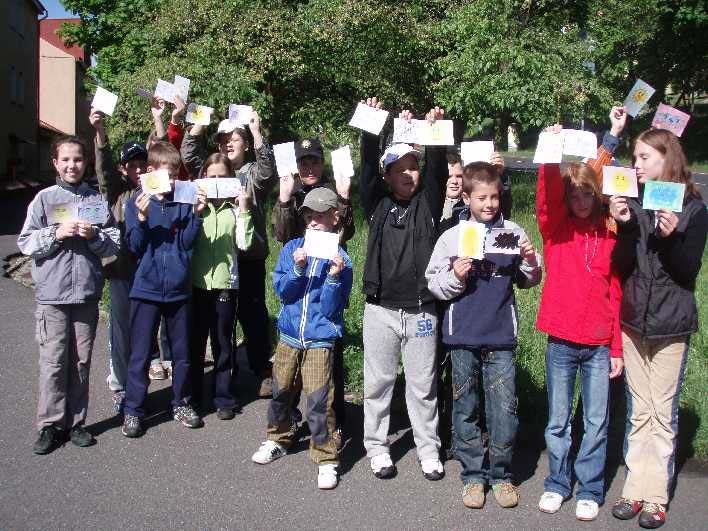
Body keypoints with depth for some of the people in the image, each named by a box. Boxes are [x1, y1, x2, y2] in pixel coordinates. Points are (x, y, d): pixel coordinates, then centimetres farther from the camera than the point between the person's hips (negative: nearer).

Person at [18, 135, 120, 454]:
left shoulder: (97, 199, 5)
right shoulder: (44, 198, 2)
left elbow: (114, 245, 4)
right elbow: (25, 243, -1)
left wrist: (94, 236, -14)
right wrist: (57, 233, -14)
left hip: (87, 293, 2)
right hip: (52, 294, -1)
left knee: (81, 361, 9)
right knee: (53, 361, -1)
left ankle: (75, 421, 20)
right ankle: (50, 425, 11)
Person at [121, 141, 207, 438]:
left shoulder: (184, 202, 3)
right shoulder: (137, 202, -1)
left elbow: (187, 243, -2)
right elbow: (134, 247, -5)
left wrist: (196, 213, -13)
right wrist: (142, 218, -19)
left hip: (178, 289, 2)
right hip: (146, 290, -2)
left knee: (182, 352, 11)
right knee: (141, 354, 2)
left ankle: (181, 403, 27)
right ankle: (133, 410, 13)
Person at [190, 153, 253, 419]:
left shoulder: (235, 209, 1)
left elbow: (244, 244, -8)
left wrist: (243, 211, -13)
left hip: (225, 282, -1)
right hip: (197, 282, 1)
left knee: (223, 343, 8)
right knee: (195, 342, 11)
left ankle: (224, 399, 18)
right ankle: (193, 397, 25)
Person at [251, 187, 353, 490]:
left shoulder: (339, 258, -7)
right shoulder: (292, 248, 2)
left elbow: (331, 309, -11)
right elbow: (282, 291, -6)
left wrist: (334, 276, -24)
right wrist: (297, 268, -21)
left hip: (320, 340, -3)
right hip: (289, 335, 4)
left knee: (319, 401, -7)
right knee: (281, 391, 14)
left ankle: (325, 459, 6)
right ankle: (278, 439, 37)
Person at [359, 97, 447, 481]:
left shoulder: (428, 203, 6)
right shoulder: (377, 203, 5)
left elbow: (437, 170, -9)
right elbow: (367, 168, -7)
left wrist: (433, 130, -22)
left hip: (421, 312, 0)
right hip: (381, 309, 0)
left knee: (423, 385, 9)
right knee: (378, 382, 8)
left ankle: (429, 450, 22)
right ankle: (377, 448, 22)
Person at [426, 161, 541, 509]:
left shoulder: (512, 232, 4)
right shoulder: (452, 237, 1)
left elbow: (528, 282, 13)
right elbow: (434, 284, 4)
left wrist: (530, 261, -6)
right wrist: (455, 277, -14)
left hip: (501, 337, 0)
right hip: (462, 337, 0)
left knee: (504, 408, 1)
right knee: (465, 408, 8)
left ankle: (501, 474, 18)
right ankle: (472, 474, 21)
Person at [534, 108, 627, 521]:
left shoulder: (610, 233, 3)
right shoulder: (554, 227, 1)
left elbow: (617, 293, 4)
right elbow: (546, 196, -20)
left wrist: (618, 348, 3)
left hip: (599, 344, 1)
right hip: (561, 340, -1)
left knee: (597, 422, 8)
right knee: (559, 421, 10)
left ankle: (590, 490, 23)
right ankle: (558, 483, 27)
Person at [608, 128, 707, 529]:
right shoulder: (632, 202, 2)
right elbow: (623, 266, -3)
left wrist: (672, 236, -25)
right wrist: (626, 226, -17)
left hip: (671, 322, -3)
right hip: (634, 318, 3)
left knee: (663, 411, 4)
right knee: (639, 409, 11)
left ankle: (656, 496, 13)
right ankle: (636, 488, 20)